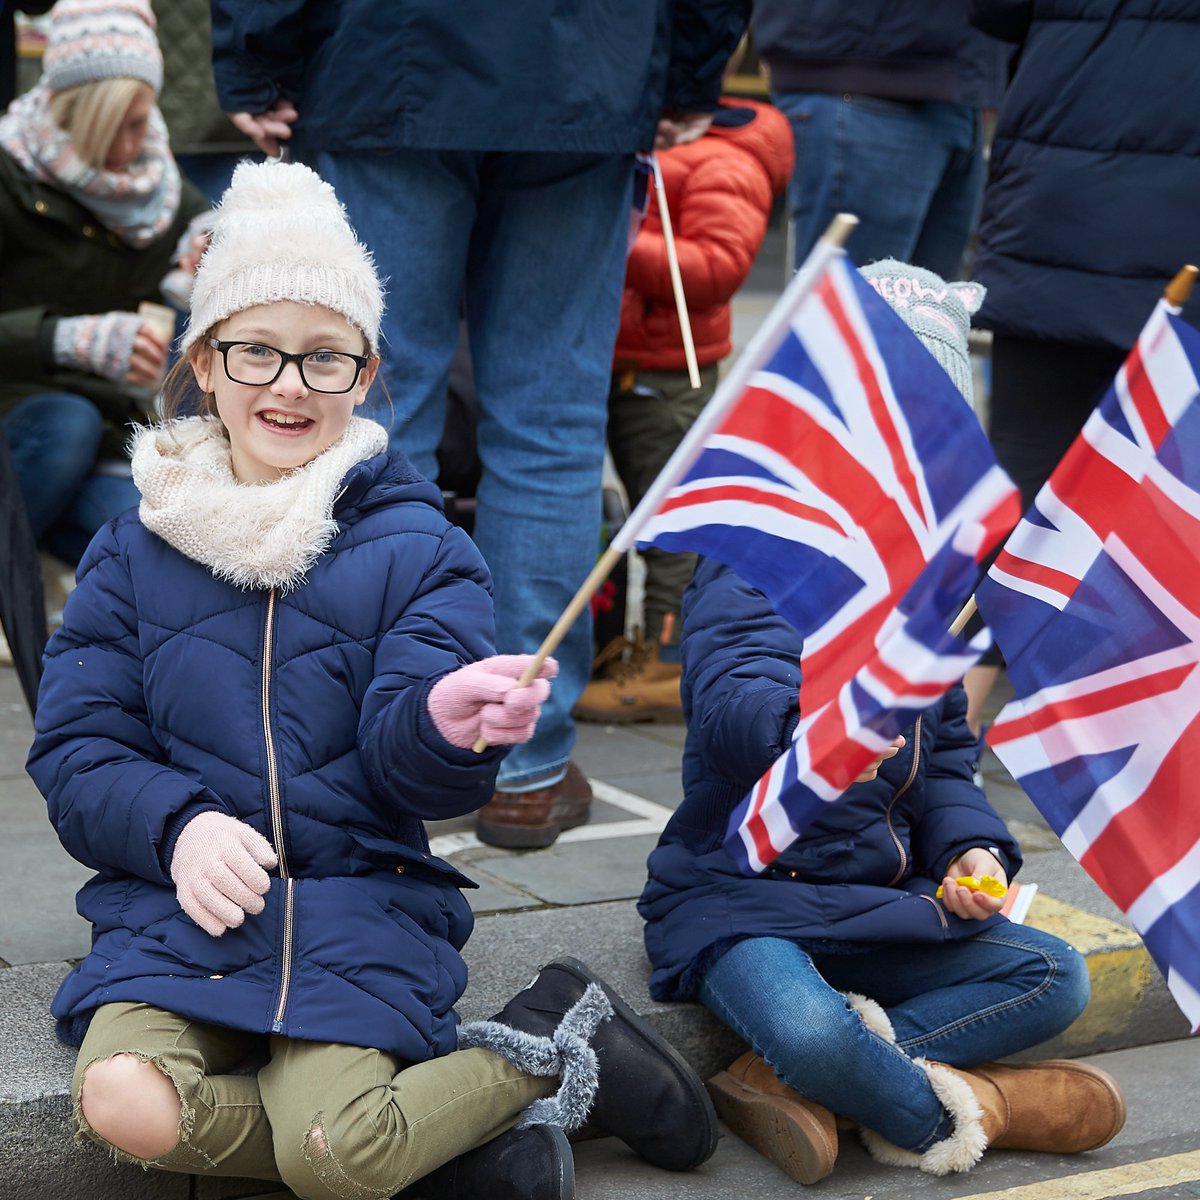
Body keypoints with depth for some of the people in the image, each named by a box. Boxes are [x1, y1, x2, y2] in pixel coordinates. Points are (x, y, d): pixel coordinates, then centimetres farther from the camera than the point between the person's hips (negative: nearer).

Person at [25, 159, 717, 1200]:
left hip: (358, 896, -2)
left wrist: (446, 723, -35)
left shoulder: (417, 549, 3)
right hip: (178, 893, 3)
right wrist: (179, 825, -18)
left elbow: (400, 756, -10)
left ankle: (555, 1038, 2)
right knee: (126, 1108, -28)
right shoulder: (134, 550, 8)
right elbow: (76, 751, 3)